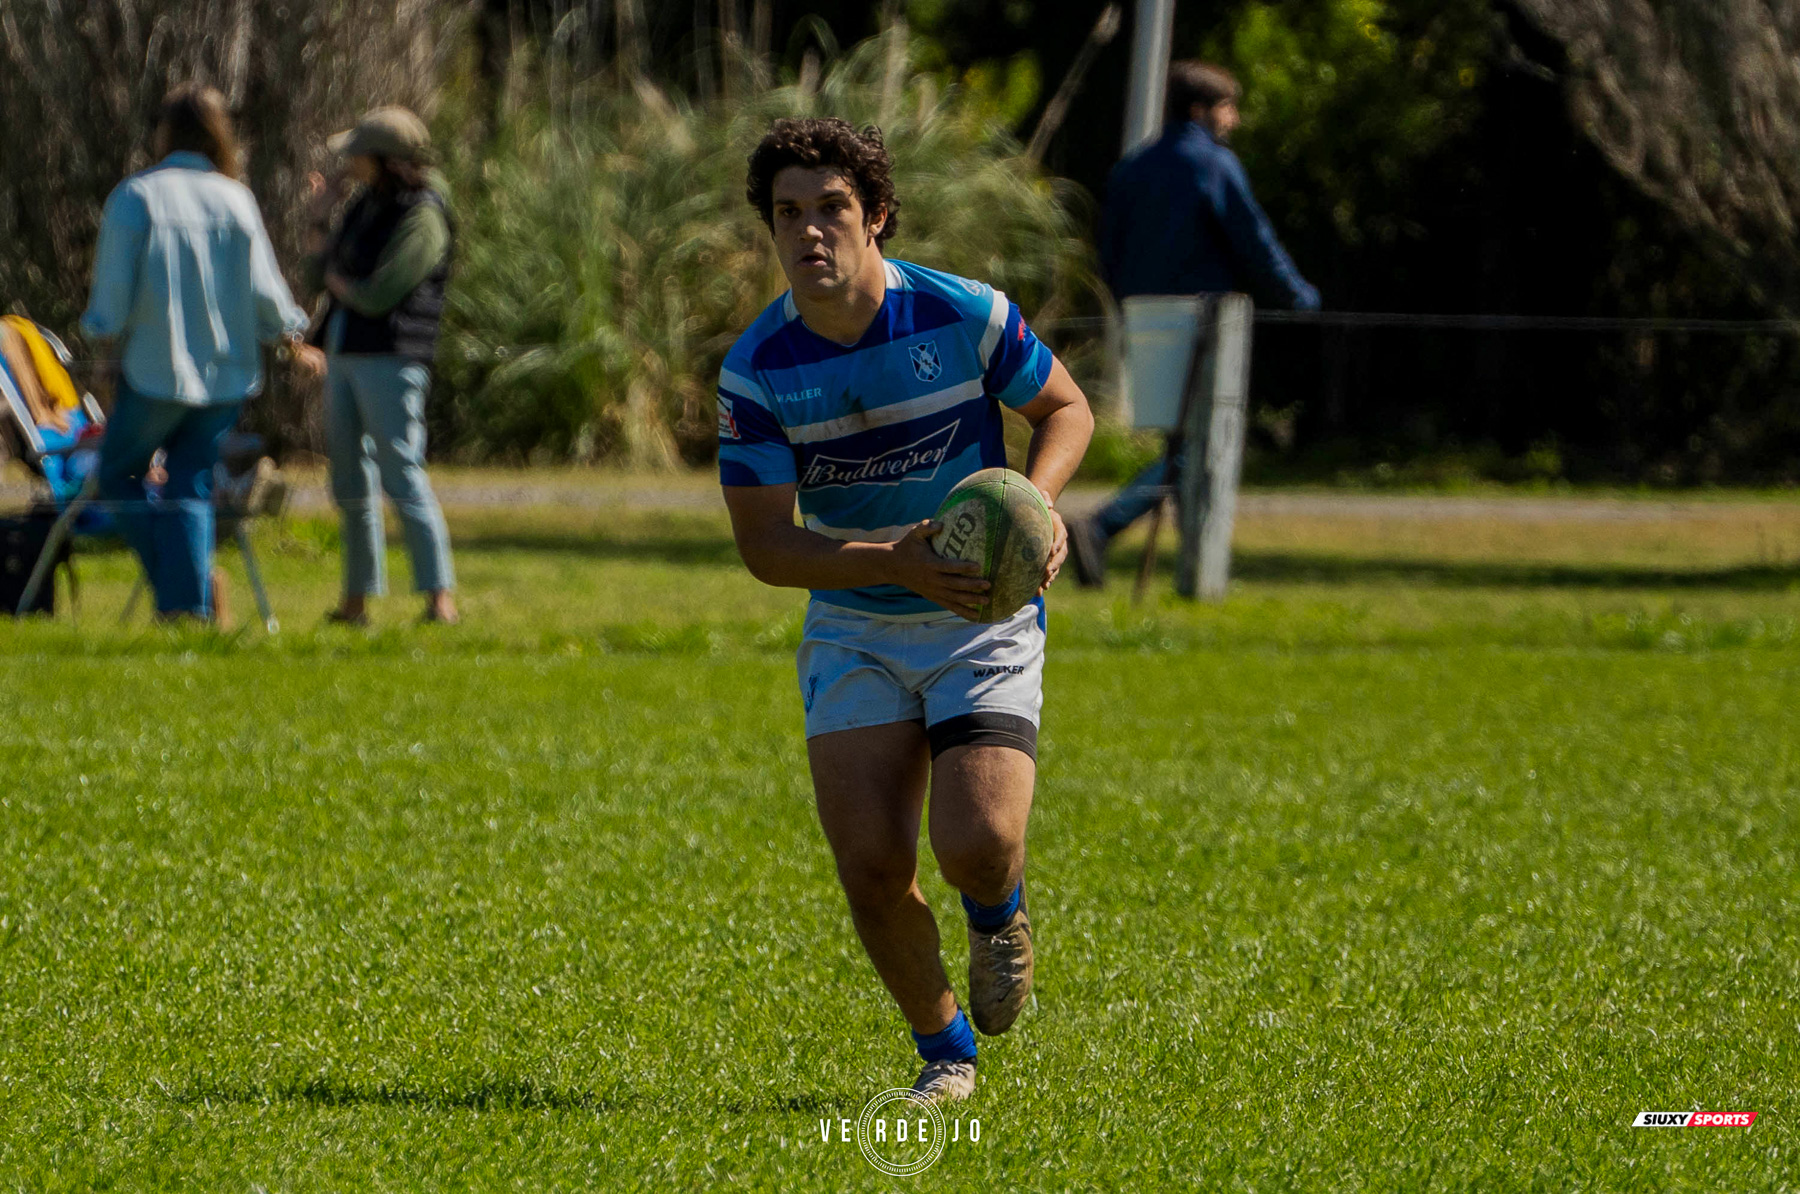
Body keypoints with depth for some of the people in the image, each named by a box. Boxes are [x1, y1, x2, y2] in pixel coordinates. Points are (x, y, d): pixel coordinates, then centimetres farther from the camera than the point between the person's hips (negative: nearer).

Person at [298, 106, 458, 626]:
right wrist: (318, 218, 6)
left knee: (402, 475, -13)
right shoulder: (365, 206, 14)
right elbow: (317, 278, 17)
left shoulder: (423, 218, -12)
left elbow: (377, 296, -18)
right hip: (344, 353, 9)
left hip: (391, 358, -9)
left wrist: (336, 279, 0)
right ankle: (356, 600, 18)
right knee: (350, 483, 11)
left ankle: (440, 597, -13)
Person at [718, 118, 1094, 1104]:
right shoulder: (756, 370, -12)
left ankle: (999, 914, 20)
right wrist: (896, 562, -26)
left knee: (977, 845, -20)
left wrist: (1036, 502, -17)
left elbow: (1066, 408, 3)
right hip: (854, 631, 2)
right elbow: (764, 545, -11)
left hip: (985, 618, -2)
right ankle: (944, 1050, 16)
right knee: (870, 863, -11)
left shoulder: (966, 316, -14)